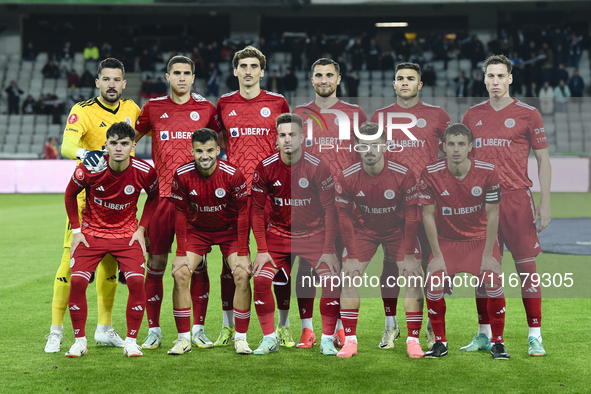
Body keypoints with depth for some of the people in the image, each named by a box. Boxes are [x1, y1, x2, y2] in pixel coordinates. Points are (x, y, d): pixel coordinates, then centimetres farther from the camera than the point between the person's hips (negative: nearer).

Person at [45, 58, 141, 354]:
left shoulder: (131, 109, 5)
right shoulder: (83, 111, -12)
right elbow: (67, 145, -30)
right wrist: (82, 153, -50)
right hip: (87, 194, -5)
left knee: (110, 261, 11)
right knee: (72, 259, -9)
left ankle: (104, 329, 22)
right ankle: (56, 330, -2)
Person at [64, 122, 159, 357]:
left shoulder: (144, 171, -15)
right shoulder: (89, 169, -17)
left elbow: (154, 197, 7)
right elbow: (70, 195, 3)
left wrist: (141, 229, 0)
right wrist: (76, 229, 0)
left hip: (127, 234, 0)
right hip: (91, 232, 0)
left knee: (136, 280, -19)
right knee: (77, 280, -17)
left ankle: (131, 341, -2)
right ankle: (80, 341, 1)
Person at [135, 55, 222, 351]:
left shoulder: (205, 108, 8)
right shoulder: (153, 107, 8)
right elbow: (131, 139, 20)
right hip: (163, 195, 0)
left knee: (198, 264, 2)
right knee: (156, 264, 0)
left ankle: (198, 329, 11)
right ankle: (153, 331, 9)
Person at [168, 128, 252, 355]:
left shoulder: (233, 175, -22)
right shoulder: (182, 175, -18)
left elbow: (242, 213, -12)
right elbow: (180, 213, -7)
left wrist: (242, 252, -15)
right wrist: (181, 252, -11)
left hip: (230, 230, -1)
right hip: (197, 230, 1)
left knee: (242, 275, -18)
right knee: (180, 274, -15)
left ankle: (240, 338, -5)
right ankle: (184, 338, -5)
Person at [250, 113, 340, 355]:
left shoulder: (318, 168, -15)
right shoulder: (265, 168, -10)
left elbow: (329, 210, -9)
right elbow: (257, 209, -3)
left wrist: (328, 251, -12)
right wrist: (262, 250, -9)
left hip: (313, 233, -1)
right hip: (278, 233, 1)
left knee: (331, 281, -16)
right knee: (261, 279, -14)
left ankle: (327, 340, 0)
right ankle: (269, 339, 2)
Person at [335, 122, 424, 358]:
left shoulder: (403, 175, -23)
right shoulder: (346, 177, -20)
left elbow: (412, 215, -15)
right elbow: (345, 217, -11)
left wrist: (408, 255, -16)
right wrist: (352, 256, -14)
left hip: (398, 230, -1)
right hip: (364, 230, 1)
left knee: (414, 277, -13)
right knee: (349, 277, -12)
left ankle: (413, 340, -4)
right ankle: (350, 341, -4)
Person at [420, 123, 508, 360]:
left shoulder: (488, 172, -16)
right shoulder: (431, 174, -15)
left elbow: (492, 215, -10)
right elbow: (428, 215, -8)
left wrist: (488, 255, -12)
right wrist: (437, 255, -11)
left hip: (480, 238, -1)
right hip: (446, 240, 1)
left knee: (493, 283, -19)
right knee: (433, 285, -18)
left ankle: (498, 342, 0)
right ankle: (440, 342, 2)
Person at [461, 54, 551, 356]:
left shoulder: (527, 114, 1)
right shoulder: (473, 115, 11)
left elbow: (543, 160, 3)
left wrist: (545, 204, -4)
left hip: (517, 198, -3)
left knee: (526, 266, -4)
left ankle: (535, 337, 1)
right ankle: (484, 335, 15)